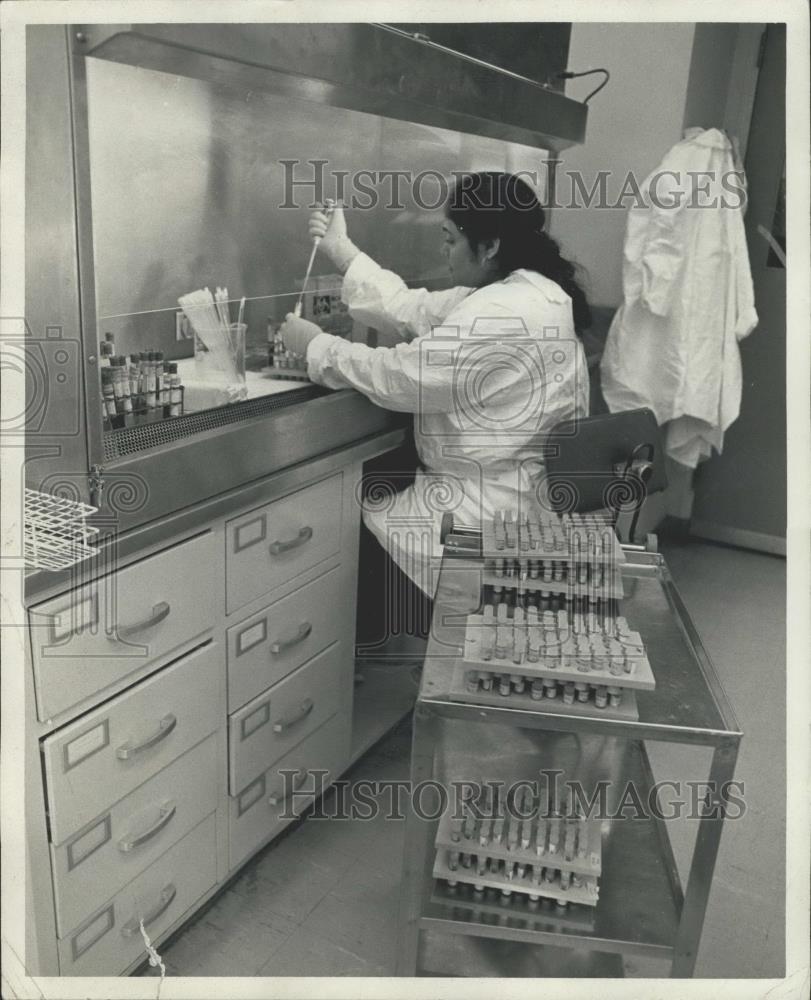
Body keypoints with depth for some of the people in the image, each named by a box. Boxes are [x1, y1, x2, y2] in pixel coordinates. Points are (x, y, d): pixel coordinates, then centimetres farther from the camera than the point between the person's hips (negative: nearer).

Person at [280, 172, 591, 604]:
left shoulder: (503, 316, -26)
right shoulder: (514, 291, 5)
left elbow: (397, 376, -22)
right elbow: (414, 310, 7)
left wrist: (315, 345, -7)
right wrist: (341, 249, 8)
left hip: (499, 507, -9)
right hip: (521, 485, 9)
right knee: (371, 487, 17)